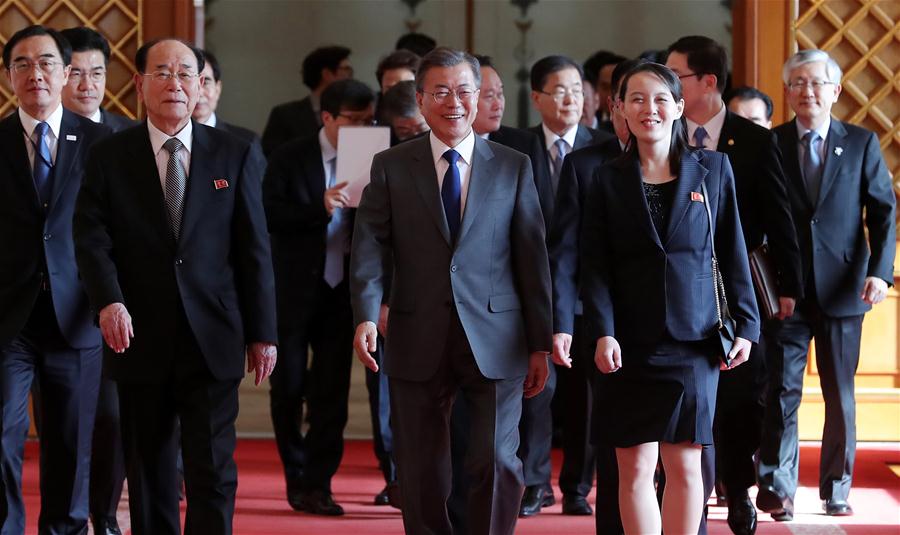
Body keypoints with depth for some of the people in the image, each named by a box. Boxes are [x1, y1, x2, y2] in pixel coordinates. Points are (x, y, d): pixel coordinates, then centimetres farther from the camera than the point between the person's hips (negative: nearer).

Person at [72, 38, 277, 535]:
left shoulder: (237, 155, 5)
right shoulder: (108, 157, 4)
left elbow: (254, 250, 4)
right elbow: (91, 238, -5)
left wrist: (262, 332, 2)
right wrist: (109, 301, -22)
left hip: (213, 340, -1)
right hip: (139, 339, 1)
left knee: (212, 470, -3)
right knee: (149, 472, 9)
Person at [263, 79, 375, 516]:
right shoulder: (290, 159, -5)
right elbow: (269, 215, -14)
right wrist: (319, 208, -26)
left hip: (342, 289, 2)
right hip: (294, 289, -2)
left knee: (332, 390, 1)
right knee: (289, 386, 8)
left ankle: (317, 484, 7)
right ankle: (297, 477, 22)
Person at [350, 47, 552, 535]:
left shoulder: (513, 167, 7)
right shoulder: (390, 167, 6)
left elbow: (532, 258, 6)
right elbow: (369, 250, -2)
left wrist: (540, 344, 4)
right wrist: (366, 316, -18)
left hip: (495, 342, 0)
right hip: (419, 342, 1)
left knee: (497, 462, -6)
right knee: (421, 474, 7)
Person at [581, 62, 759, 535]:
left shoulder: (712, 170, 6)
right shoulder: (608, 181, 5)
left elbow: (733, 253, 7)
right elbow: (594, 266, 0)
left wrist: (745, 324, 2)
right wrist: (602, 332, -12)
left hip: (693, 339, 0)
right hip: (630, 345, 0)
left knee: (685, 464, 1)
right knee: (635, 467, 0)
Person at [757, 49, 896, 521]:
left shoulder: (861, 144, 5)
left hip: (842, 289, 1)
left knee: (841, 395, 8)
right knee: (781, 390, -5)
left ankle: (837, 490, 18)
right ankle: (777, 488, -2)